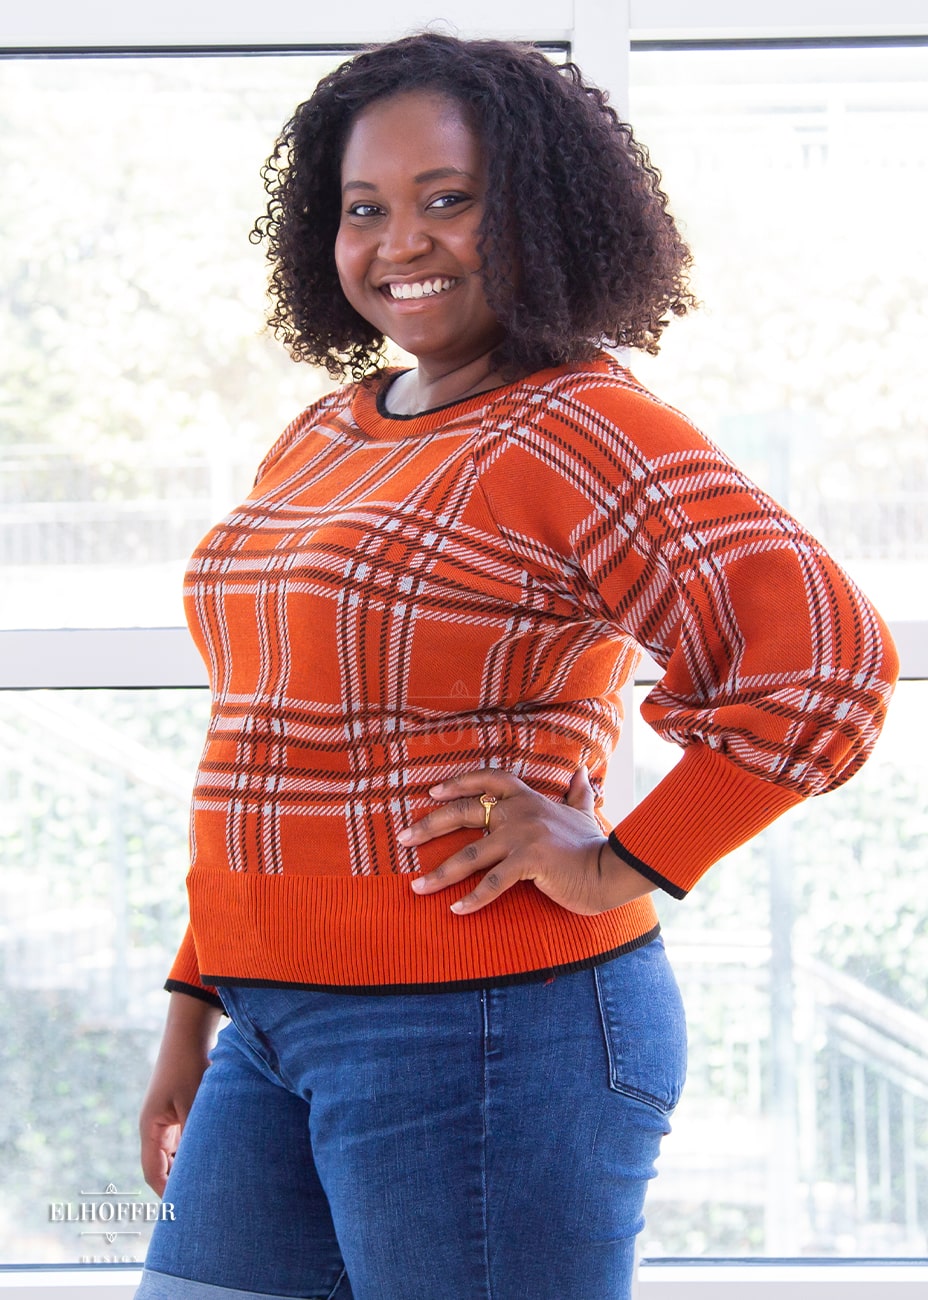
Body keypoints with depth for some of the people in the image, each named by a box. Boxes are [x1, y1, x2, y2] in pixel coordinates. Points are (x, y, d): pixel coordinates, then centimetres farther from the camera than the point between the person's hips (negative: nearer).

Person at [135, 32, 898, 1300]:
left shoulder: (583, 433, -11)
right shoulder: (321, 439, 15)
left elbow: (825, 655, -20)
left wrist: (619, 865, -16)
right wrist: (194, 1013, 19)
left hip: (493, 1036, -8)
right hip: (278, 1034, 8)